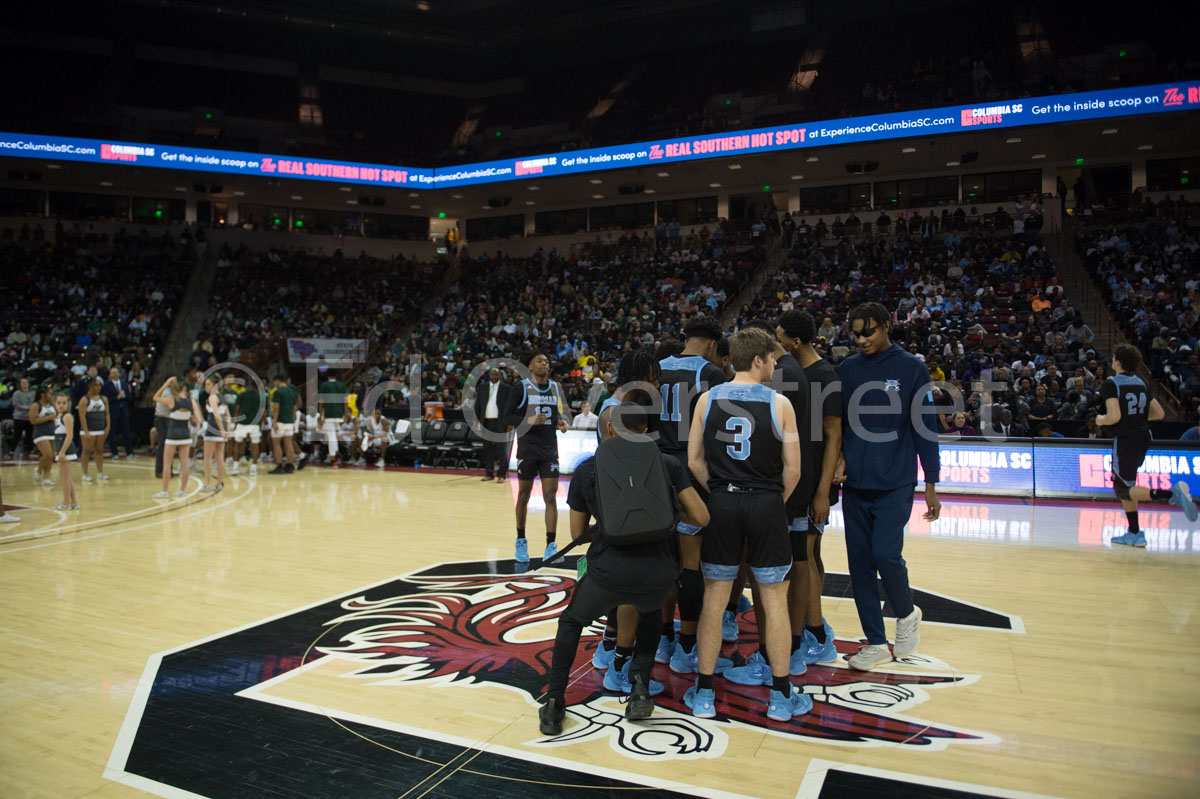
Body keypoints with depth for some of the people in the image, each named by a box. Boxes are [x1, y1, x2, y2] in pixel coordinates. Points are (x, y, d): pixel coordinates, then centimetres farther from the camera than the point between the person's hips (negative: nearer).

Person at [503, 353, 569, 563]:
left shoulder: (556, 387, 7)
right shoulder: (521, 388, -6)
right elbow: (507, 417, -8)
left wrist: (560, 423, -2)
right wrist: (529, 420, -23)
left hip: (550, 449, 3)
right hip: (527, 449, -3)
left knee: (551, 497, -3)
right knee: (523, 496, 9)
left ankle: (550, 546, 1)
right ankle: (521, 542, 25)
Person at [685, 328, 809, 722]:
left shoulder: (707, 400, 0)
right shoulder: (779, 403, -6)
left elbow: (694, 461, 1)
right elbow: (792, 470, -5)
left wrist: (720, 493, 12)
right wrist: (777, 502, 11)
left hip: (722, 504, 2)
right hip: (766, 504, -2)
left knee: (714, 598, 10)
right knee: (774, 599, 10)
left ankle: (703, 693, 17)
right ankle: (781, 696, 20)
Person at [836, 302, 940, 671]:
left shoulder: (911, 368, -1)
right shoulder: (847, 369, 7)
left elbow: (926, 428, -1)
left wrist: (931, 484, -1)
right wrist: (841, 457, -7)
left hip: (895, 484, -4)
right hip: (855, 484, 4)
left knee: (884, 555, -12)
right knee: (859, 561, 5)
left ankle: (907, 614, 19)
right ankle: (875, 642, 19)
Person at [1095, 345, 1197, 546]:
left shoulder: (1111, 384, -12)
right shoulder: (1140, 383, 11)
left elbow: (1114, 416, -23)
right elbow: (1159, 413, 14)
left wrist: (1100, 420, -3)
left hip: (1125, 439, -8)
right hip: (1143, 437, 8)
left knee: (1125, 490, -1)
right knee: (1121, 485, 17)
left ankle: (1172, 494, -24)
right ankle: (1135, 534, 18)